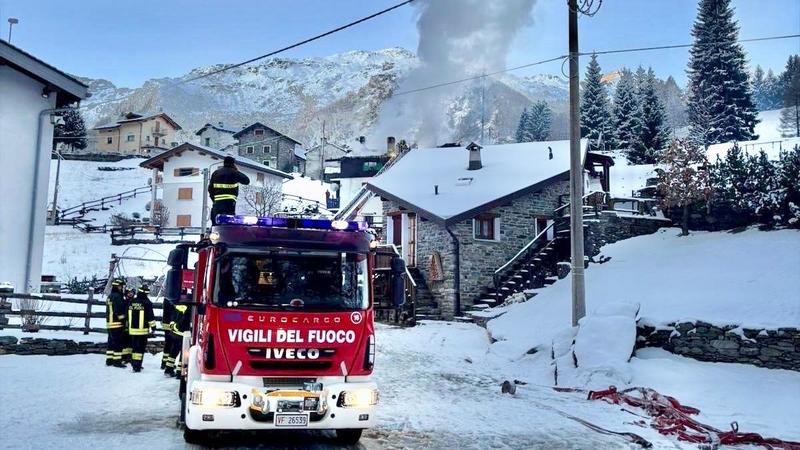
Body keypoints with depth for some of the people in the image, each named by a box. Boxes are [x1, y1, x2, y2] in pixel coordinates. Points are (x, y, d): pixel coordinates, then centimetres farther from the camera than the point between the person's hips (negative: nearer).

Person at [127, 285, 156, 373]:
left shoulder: (131, 302, 6)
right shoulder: (147, 303, -10)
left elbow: (127, 315, 15)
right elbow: (151, 316, -9)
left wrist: (128, 326, 25)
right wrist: (153, 326, 1)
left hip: (132, 329, 5)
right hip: (143, 330, -5)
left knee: (135, 346, 15)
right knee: (140, 348, -1)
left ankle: (134, 364, 23)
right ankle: (137, 366, -4)